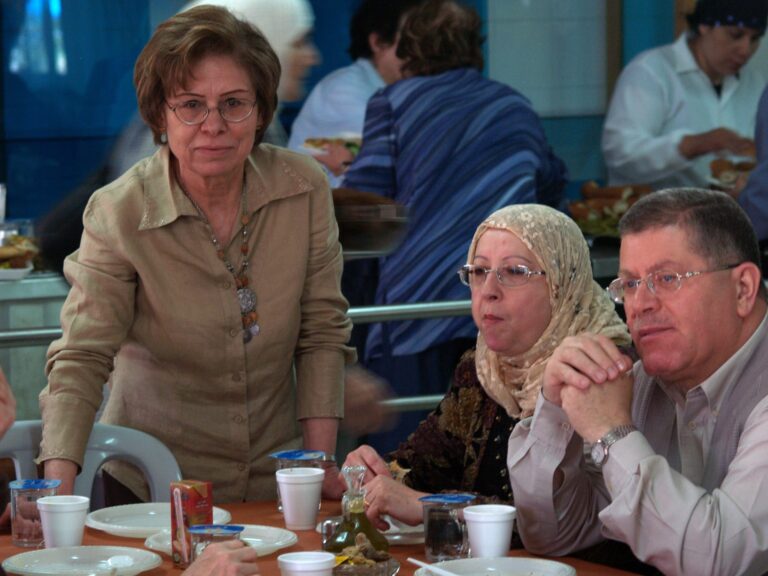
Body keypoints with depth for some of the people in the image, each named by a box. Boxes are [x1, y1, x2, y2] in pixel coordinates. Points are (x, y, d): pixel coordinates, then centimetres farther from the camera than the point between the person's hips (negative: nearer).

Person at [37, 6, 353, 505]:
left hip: (274, 478, 2)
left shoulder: (305, 188, -5)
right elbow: (81, 358, -16)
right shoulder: (118, 214, -13)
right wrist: (59, 488, -30)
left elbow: (322, 333, 2)